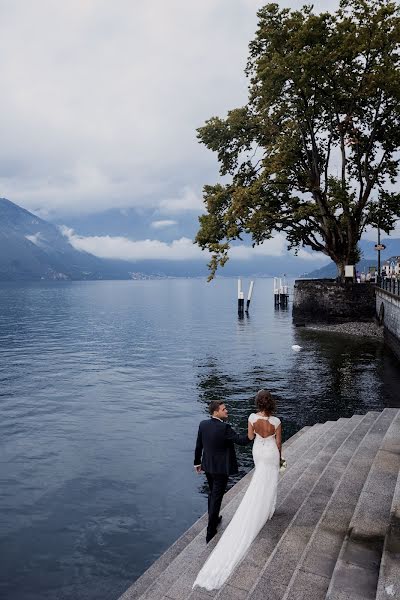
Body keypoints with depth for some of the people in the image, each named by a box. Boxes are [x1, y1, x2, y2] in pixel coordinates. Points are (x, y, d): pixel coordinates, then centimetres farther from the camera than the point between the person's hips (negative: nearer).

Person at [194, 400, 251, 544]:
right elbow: (242, 441, -24)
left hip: (208, 466, 7)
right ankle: (210, 532, 14)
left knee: (212, 493, 26)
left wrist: (197, 462, 16)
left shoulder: (203, 424, -6)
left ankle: (213, 520, 45)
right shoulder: (224, 427, -26)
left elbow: (198, 445, 3)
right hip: (221, 468, -7)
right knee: (216, 498, 6)